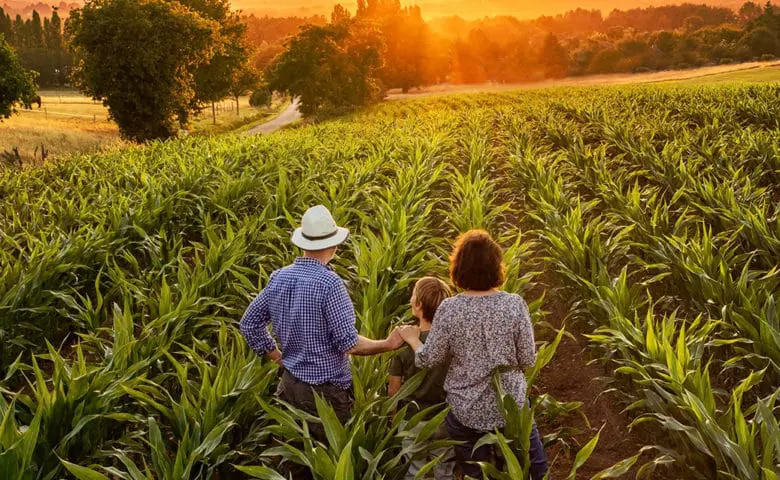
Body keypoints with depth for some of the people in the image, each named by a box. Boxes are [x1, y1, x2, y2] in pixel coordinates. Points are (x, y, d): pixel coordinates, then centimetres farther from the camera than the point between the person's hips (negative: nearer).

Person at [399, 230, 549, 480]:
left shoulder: (449, 309, -15)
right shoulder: (515, 304, -15)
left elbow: (429, 359, -7)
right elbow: (528, 360, -9)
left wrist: (412, 338, 12)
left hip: (466, 411, 0)